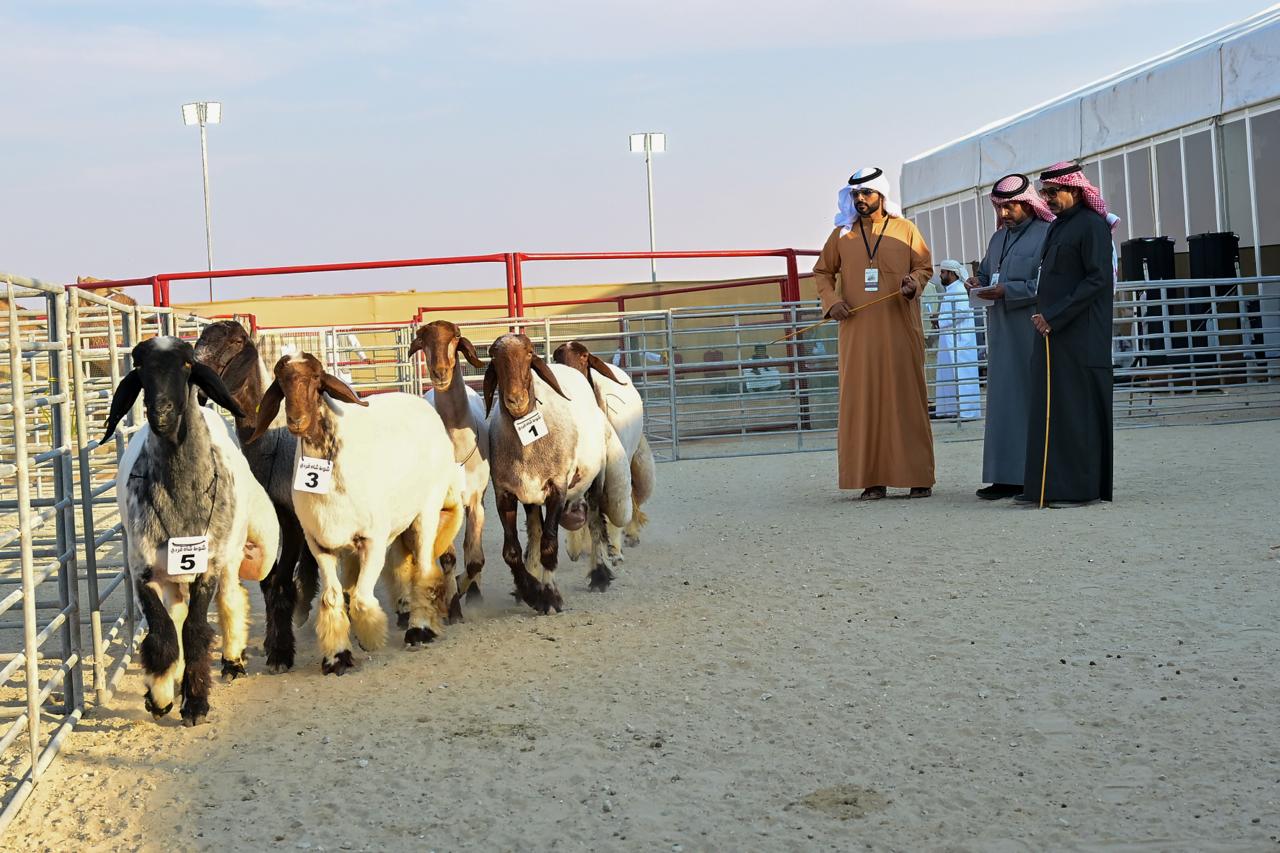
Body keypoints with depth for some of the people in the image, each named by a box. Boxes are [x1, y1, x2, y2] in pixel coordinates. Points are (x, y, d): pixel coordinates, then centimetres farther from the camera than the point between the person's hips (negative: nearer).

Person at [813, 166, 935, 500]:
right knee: (862, 400, -2)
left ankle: (919, 477, 4)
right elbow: (822, 272, 15)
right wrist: (831, 301, -3)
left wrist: (914, 282, -13)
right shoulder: (842, 234, 10)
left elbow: (924, 265, 8)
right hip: (857, 332, 1)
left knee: (906, 399, 0)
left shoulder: (905, 230, 6)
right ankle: (872, 479, 1)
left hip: (899, 329, -1)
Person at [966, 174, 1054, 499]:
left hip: (1031, 331, -7)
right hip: (1002, 334, 7)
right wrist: (978, 283, 6)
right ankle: (1008, 476, 7)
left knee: (1033, 399, -5)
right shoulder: (998, 238, 19)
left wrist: (1007, 291, -19)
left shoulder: (1046, 235, -6)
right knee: (1004, 401, 5)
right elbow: (986, 272, 29)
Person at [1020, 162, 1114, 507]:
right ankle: (1047, 485, 11)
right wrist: (1043, 316, 6)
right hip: (1052, 333, 9)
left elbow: (1098, 279, -16)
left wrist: (1054, 317, -18)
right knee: (1047, 409, 7)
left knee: (1076, 407, -6)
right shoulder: (1057, 227, 18)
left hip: (1080, 336, -9)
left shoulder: (1092, 225, -8)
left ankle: (1081, 487, -2)